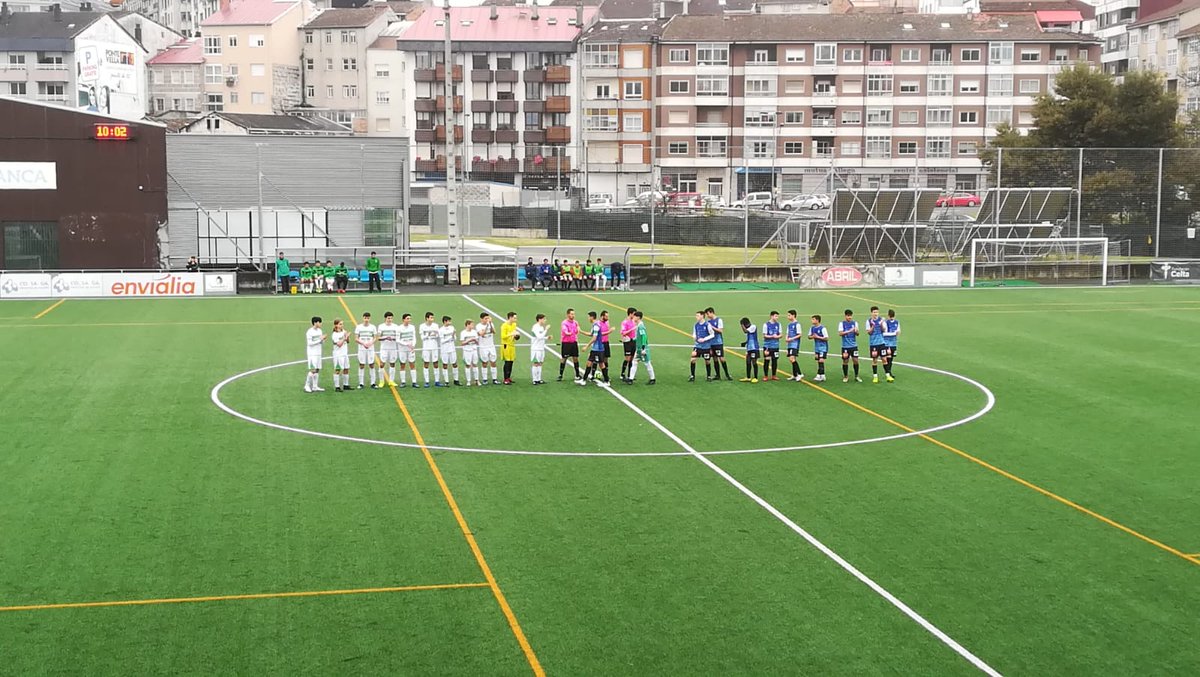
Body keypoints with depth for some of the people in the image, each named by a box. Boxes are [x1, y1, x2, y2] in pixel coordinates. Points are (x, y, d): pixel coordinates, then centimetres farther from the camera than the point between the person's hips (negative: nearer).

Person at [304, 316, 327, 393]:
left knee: (317, 370, 6)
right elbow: (310, 343, -16)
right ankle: (307, 386, -1)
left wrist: (323, 339, -6)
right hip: (312, 354, -7)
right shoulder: (309, 332, -11)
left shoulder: (319, 331, 11)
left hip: (318, 353, 7)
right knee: (313, 370, -11)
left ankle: (315, 387, 9)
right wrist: (320, 340, -18)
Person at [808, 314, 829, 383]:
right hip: (816, 347, 7)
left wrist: (818, 337, -19)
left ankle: (819, 376, -18)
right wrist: (813, 336, -8)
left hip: (823, 347, -7)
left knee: (821, 360, -17)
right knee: (819, 361, 9)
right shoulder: (812, 328, 5)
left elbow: (826, 338, -15)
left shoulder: (822, 328, -15)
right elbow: (809, 336, 15)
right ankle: (822, 376, 16)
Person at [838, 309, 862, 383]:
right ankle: (845, 376, 16)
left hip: (854, 345, 2)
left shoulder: (855, 323, 5)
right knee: (845, 361, 3)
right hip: (845, 346, -2)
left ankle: (856, 376, 11)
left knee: (856, 360, -2)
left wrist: (856, 331, -21)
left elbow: (857, 334, 2)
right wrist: (849, 331, -22)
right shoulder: (842, 323, -2)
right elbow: (840, 333, -11)